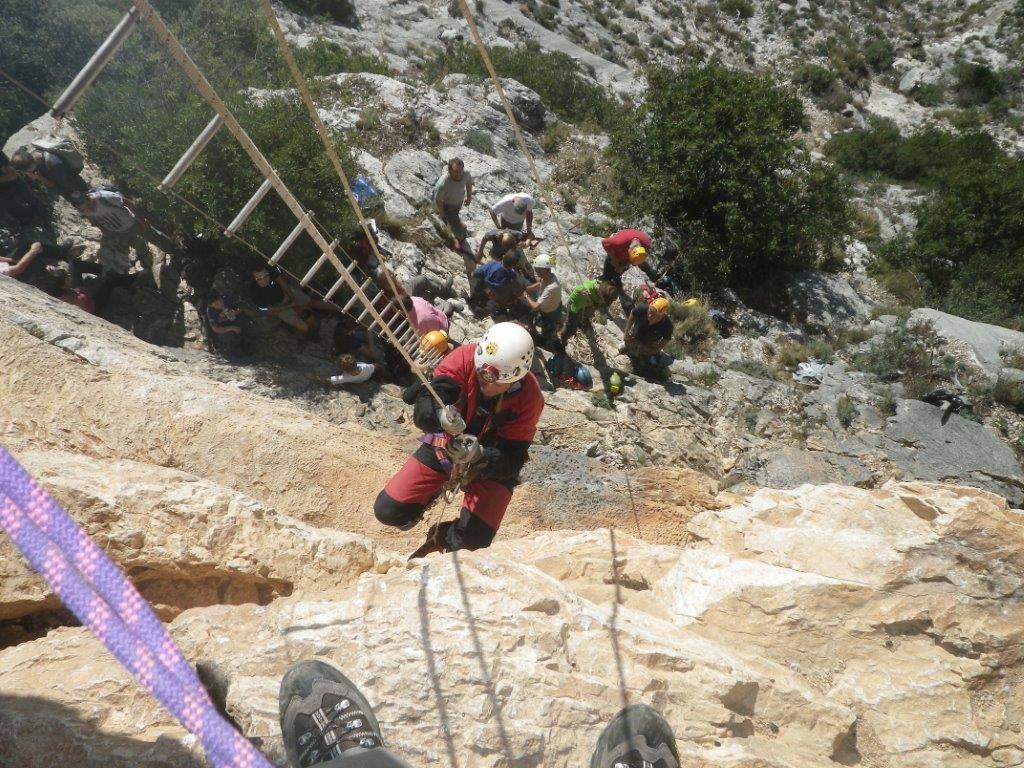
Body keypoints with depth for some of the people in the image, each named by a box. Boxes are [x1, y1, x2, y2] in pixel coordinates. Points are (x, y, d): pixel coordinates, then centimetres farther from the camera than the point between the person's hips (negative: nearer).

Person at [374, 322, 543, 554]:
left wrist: (479, 456, -47)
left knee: (474, 541, -17)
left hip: (491, 461, -1)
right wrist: (440, 416, -61)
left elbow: (511, 460, -27)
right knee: (388, 511, -4)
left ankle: (442, 537, 20)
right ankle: (431, 493, 29)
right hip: (445, 445, 2)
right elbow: (425, 403, -38)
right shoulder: (466, 358, -28)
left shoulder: (529, 397, -27)